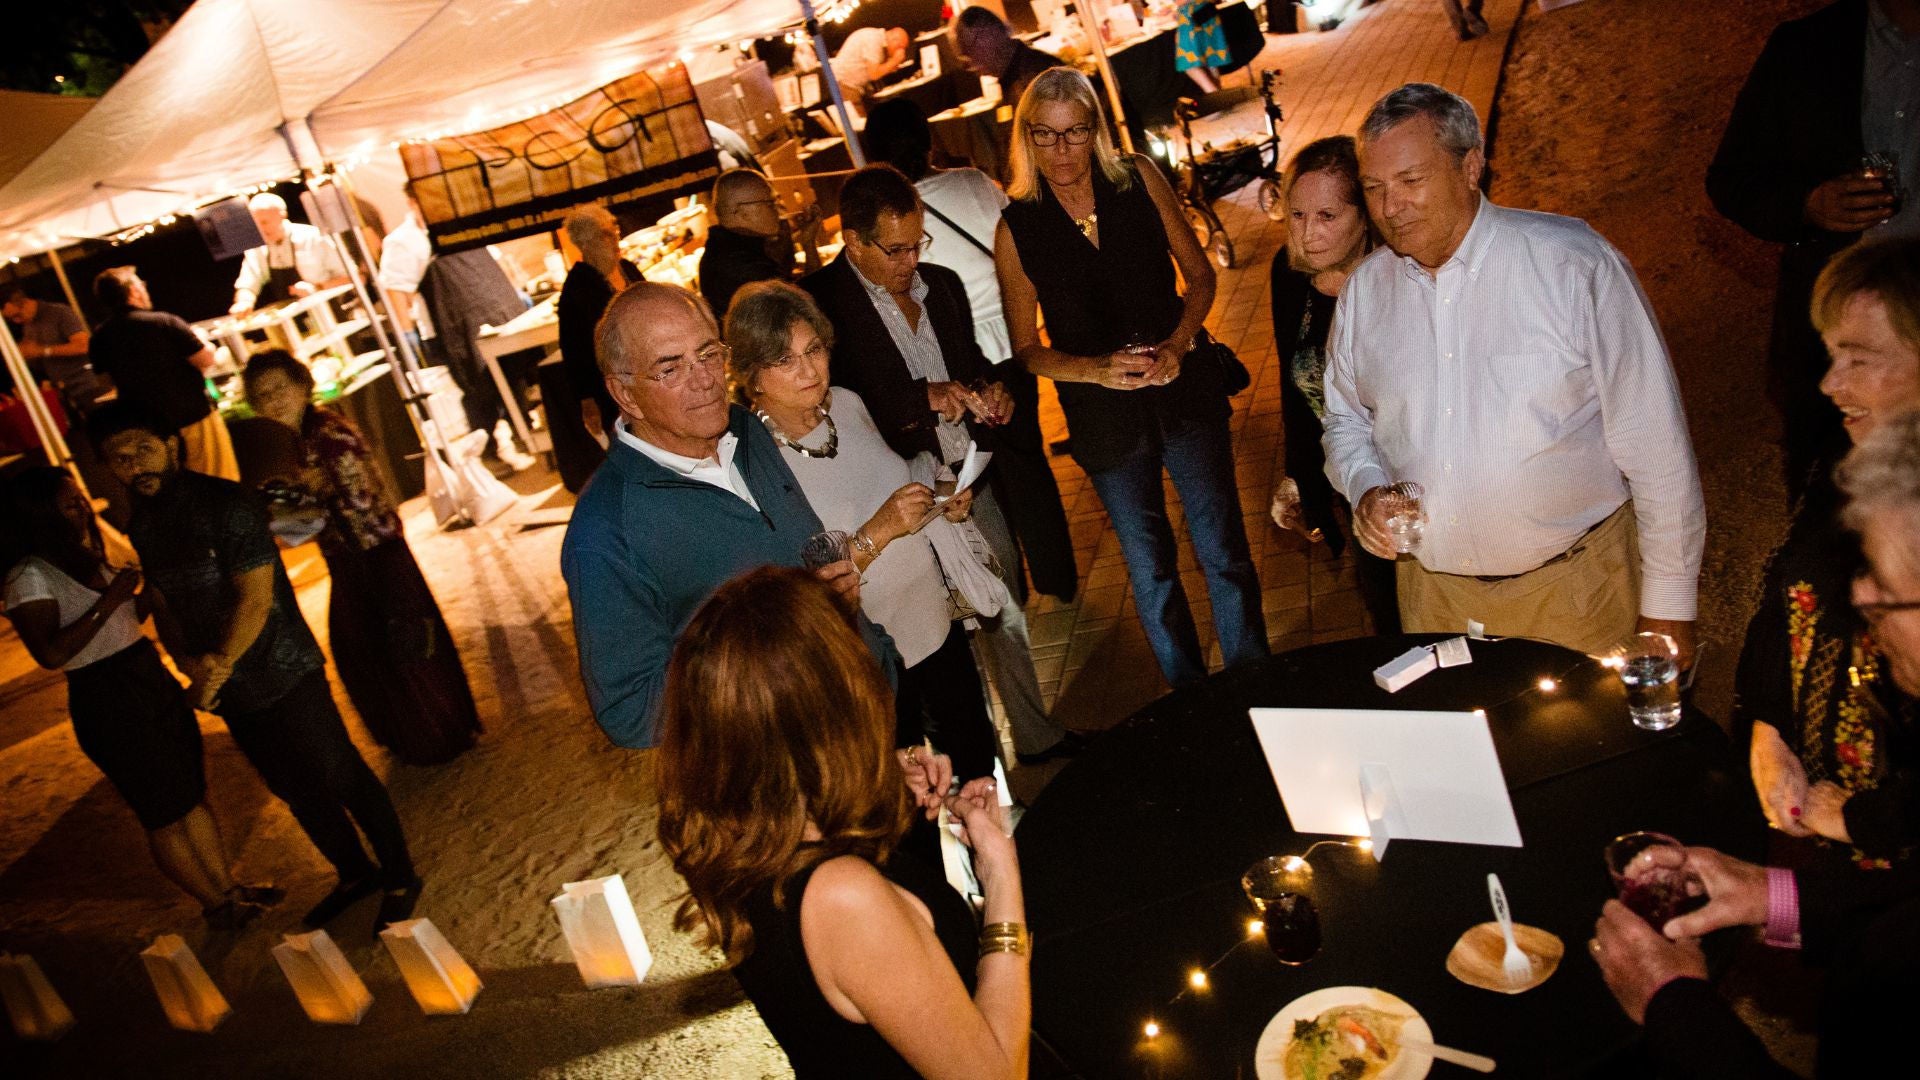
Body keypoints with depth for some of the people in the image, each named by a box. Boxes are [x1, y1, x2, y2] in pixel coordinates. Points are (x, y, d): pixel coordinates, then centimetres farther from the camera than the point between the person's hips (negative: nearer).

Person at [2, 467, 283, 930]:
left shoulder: (86, 557, 8)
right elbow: (51, 654, -25)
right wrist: (109, 599, -24)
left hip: (153, 678, 8)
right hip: (104, 699, -8)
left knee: (193, 794, 15)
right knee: (165, 814, 6)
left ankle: (229, 887, 27)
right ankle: (218, 906, 20)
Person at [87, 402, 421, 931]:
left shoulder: (227, 504, -16)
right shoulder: (141, 524, 7)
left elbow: (255, 599, -19)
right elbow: (163, 601, 10)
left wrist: (218, 665, -20)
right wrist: (189, 661, -7)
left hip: (284, 674, -7)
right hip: (231, 688, 7)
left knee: (343, 779, 0)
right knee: (296, 790, 19)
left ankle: (400, 880, 17)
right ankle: (355, 874, 37)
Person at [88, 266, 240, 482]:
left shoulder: (99, 337, -1)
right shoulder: (165, 322, -17)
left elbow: (106, 378, 12)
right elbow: (206, 360, -15)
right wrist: (199, 340, 6)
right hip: (193, 419, -6)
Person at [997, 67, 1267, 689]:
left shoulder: (1139, 179, -5)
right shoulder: (1016, 228, -8)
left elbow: (1199, 274, 3)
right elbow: (1026, 348, -1)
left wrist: (1178, 342, -15)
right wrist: (1097, 370, -18)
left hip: (1186, 390, 0)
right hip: (1104, 419, 0)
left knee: (1225, 553, 6)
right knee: (1150, 569, 15)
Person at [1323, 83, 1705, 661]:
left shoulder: (1573, 262, -13)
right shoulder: (1364, 289, 0)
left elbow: (1655, 444, -10)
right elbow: (1346, 419, 14)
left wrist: (1669, 606, -7)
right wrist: (1366, 489, -9)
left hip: (1572, 589, -3)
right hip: (1431, 587, 4)